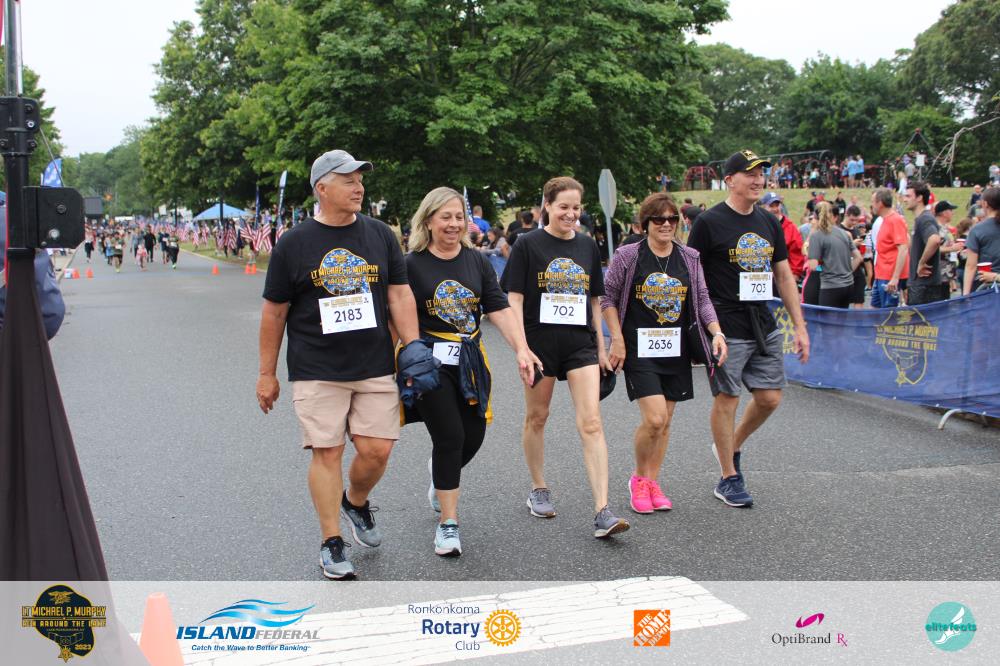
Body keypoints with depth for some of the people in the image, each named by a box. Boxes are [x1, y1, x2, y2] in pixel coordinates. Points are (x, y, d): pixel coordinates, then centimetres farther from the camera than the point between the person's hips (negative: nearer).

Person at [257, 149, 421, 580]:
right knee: (326, 452, -2)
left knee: (376, 450, 0)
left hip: (375, 368, 3)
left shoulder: (380, 235, 7)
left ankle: (356, 503, 32)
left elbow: (399, 295, 7)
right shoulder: (293, 244, -1)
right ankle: (332, 543, 11)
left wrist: (413, 347, -4)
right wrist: (267, 374, 6)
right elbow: (274, 312, 4)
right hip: (316, 372, -2)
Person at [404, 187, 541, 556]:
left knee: (473, 437, 7)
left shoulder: (477, 262, 6)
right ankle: (448, 523, 7)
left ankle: (441, 474, 43)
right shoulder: (412, 264, -5)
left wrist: (522, 349, -12)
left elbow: (500, 310, 0)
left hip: (470, 361, 4)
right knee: (450, 438, -7)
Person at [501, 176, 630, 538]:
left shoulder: (587, 246, 8)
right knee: (537, 417, 12)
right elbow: (514, 299, -6)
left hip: (580, 344, 2)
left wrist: (601, 346, 13)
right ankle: (538, 490, 33)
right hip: (540, 343, -2)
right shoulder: (528, 245, -4)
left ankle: (602, 512, -12)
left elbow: (595, 300, 15)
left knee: (591, 422, -8)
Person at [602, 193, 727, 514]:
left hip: (676, 350, 5)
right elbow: (608, 296, 0)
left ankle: (652, 483, 23)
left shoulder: (689, 258, 6)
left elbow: (702, 300, 8)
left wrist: (716, 332, -7)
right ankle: (639, 478, 10)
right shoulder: (627, 256, -5)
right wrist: (617, 339, -7)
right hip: (640, 350, -4)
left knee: (665, 420, 9)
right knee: (654, 419, -14)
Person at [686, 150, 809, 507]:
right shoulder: (709, 222, -6)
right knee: (727, 398, -1)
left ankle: (732, 447, 32)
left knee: (770, 397, 6)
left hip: (764, 326, 6)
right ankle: (729, 478, 12)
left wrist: (800, 326, 11)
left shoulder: (769, 223, 12)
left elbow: (784, 276, 15)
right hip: (726, 327, -6)